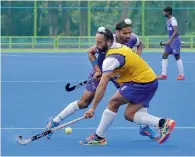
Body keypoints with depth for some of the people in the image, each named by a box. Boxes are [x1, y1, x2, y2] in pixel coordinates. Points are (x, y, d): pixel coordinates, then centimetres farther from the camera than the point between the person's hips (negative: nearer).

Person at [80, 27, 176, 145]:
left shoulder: (111, 59, -18)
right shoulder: (119, 46, 8)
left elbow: (102, 86, -23)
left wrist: (93, 108, -22)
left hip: (141, 82, -9)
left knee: (113, 103, -8)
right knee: (129, 114, 5)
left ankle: (99, 137, -2)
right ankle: (162, 123, -6)